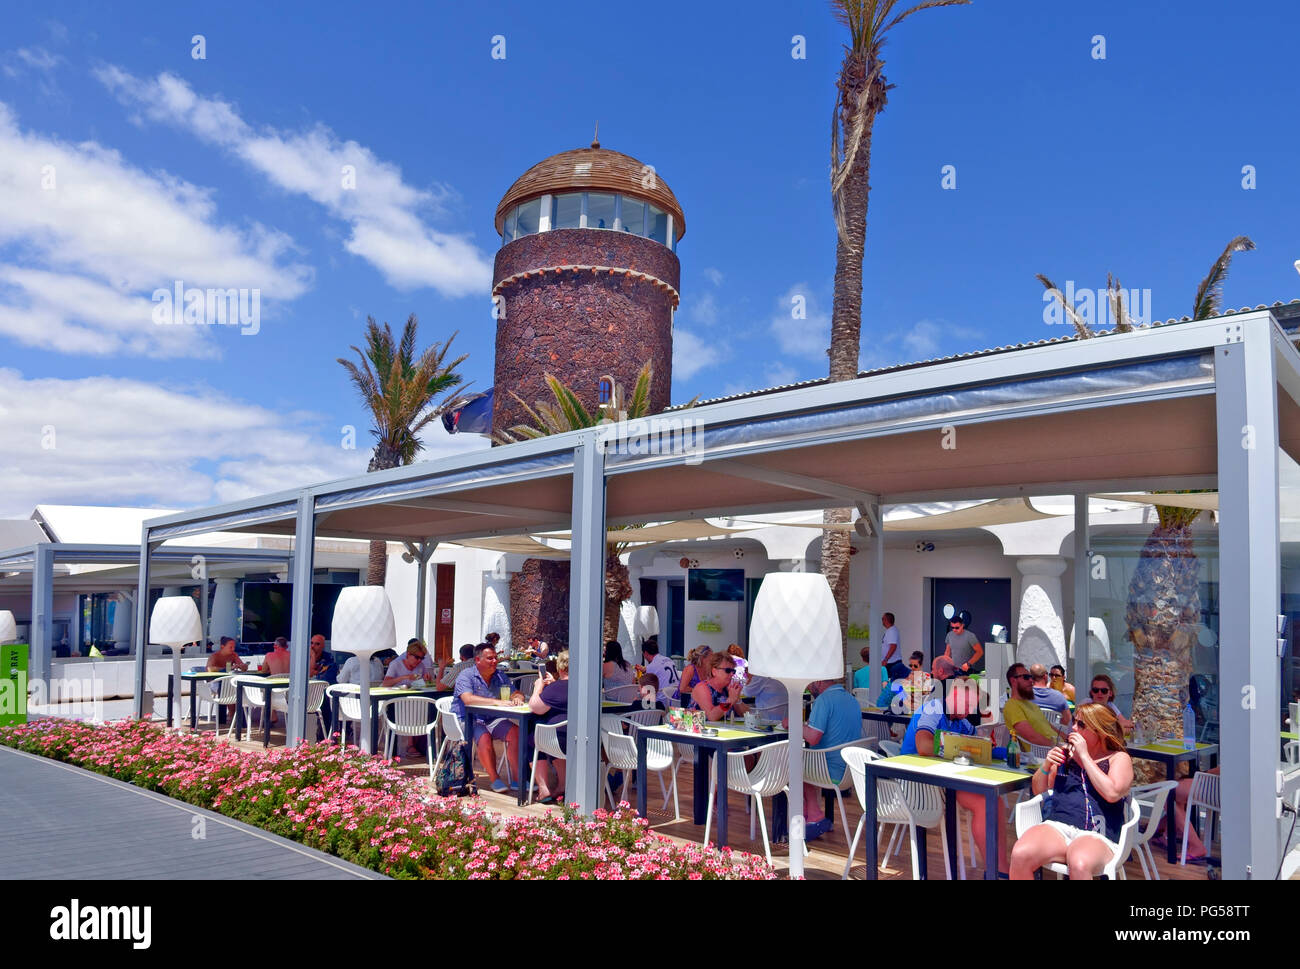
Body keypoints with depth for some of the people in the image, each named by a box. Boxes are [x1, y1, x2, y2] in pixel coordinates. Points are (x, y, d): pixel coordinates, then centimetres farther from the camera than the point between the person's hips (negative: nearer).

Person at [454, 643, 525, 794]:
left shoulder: (500, 676, 12)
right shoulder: (466, 676, -8)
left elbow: (516, 693, 12)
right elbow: (468, 699, -25)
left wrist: (517, 698, -15)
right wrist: (497, 702, -32)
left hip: (492, 720, 5)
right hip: (468, 720, -5)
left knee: (515, 731, -20)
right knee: (484, 737, -34)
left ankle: (518, 778, -17)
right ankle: (494, 779, -16)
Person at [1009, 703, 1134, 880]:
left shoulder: (1119, 759, 10)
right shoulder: (1067, 754, 22)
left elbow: (1112, 793, -11)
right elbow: (1038, 790, 26)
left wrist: (1084, 756, -7)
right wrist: (1046, 765, 6)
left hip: (1097, 835, -4)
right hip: (1057, 826, 4)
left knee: (1078, 866, -40)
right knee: (1020, 855, -29)